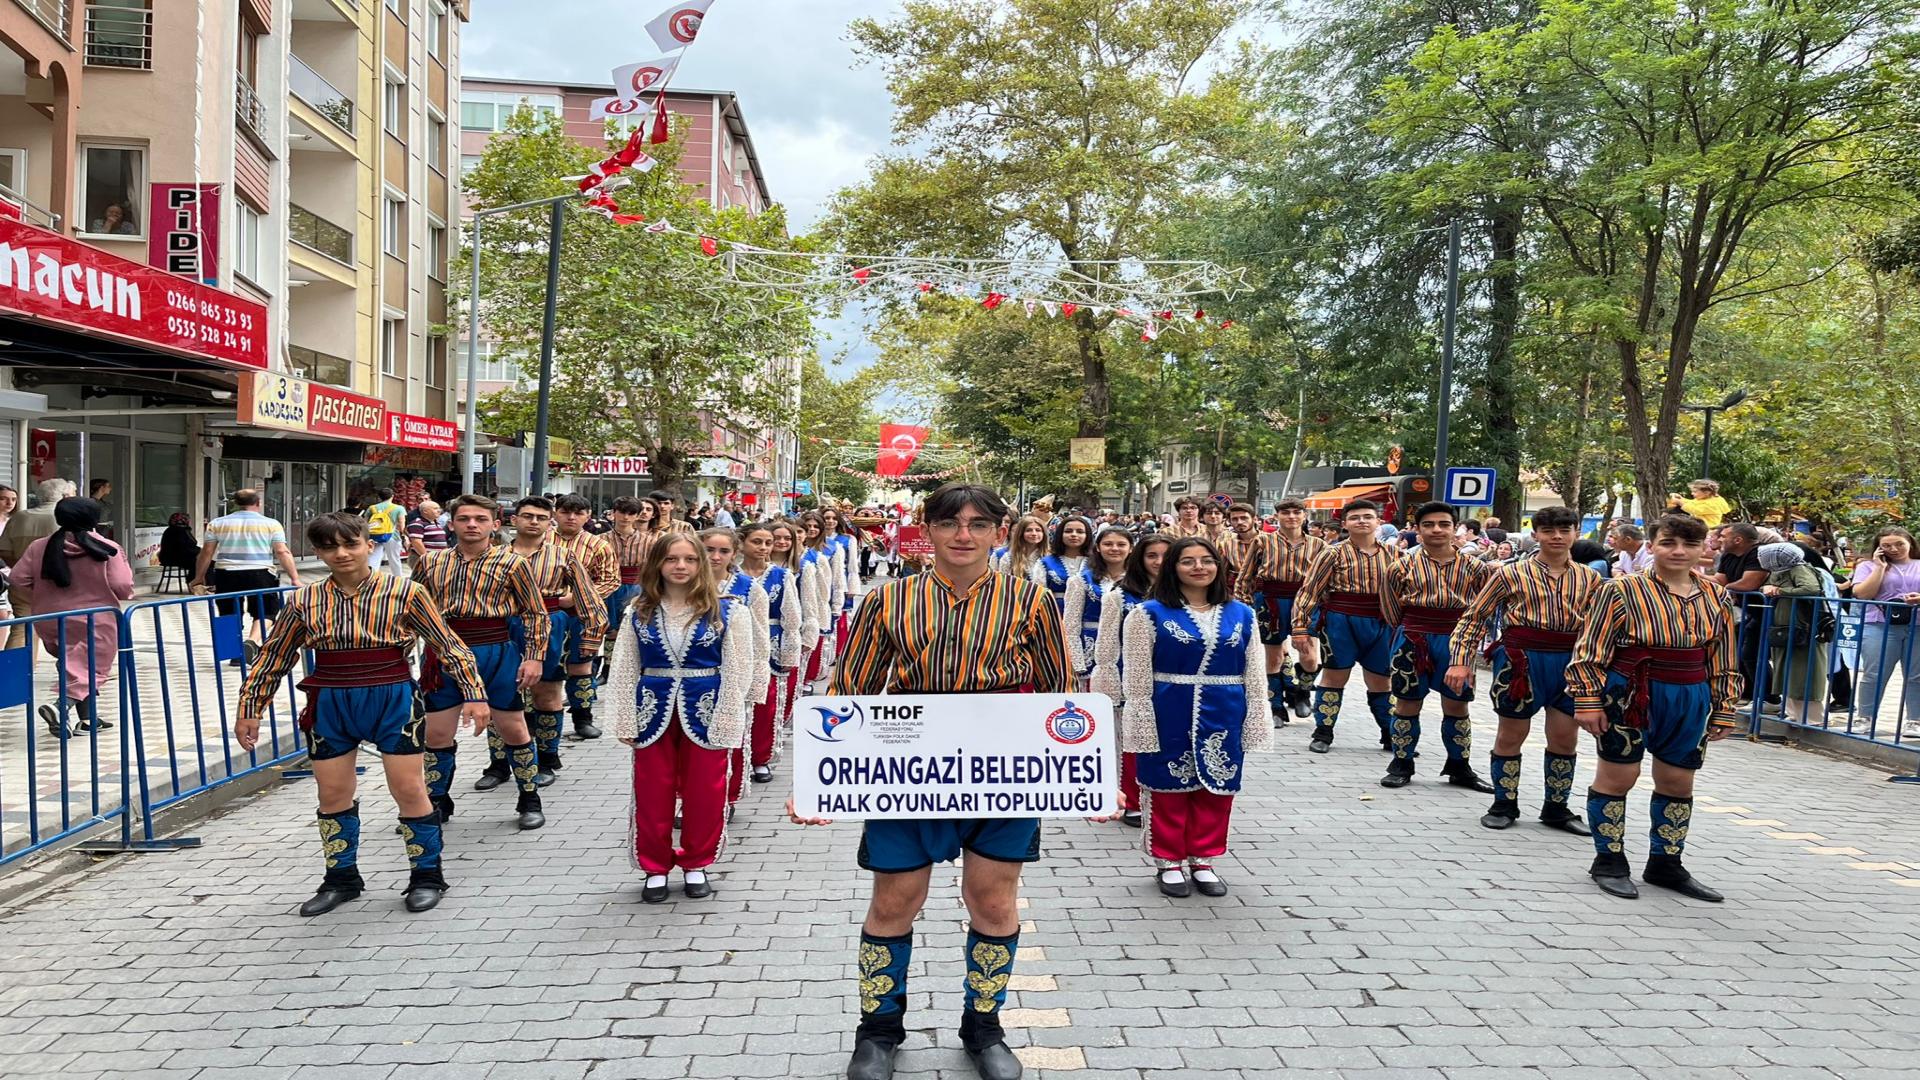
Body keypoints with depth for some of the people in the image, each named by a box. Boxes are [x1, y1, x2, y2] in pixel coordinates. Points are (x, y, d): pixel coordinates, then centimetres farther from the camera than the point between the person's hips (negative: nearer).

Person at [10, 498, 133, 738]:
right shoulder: (108, 550, -12)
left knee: (74, 666, 20)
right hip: (95, 622, -5)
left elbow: (19, 581, 1)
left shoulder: (39, 547, 1)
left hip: (51, 623, 5)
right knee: (90, 669, -1)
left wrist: (42, 600, 15)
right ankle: (62, 708, -26)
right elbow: (123, 589, -14)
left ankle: (88, 717, 23)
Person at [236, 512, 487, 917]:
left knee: (408, 789, 0)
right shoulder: (305, 601, 2)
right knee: (333, 795, 10)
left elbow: (446, 644, -3)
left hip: (391, 700, -3)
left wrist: (473, 693, -8)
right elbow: (273, 657, 11)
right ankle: (341, 878, 29)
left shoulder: (404, 592, -6)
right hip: (330, 703, 3)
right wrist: (249, 710, 12)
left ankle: (426, 875, 16)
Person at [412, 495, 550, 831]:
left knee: (513, 729, 6)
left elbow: (536, 613, -1)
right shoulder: (431, 562, 7)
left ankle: (530, 800, 22)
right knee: (436, 734, 7)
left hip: (497, 654, -3)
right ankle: (436, 803, 26)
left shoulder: (512, 563, -3)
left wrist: (534, 657, -8)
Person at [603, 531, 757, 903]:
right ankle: (655, 867, 24)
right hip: (654, 709, 2)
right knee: (652, 793, 8)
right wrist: (625, 721, -2)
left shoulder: (725, 612, -5)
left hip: (705, 710, -2)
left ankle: (696, 865, 26)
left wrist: (726, 719, -11)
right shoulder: (639, 612, 3)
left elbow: (738, 670, -5)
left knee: (704, 793, 8)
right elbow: (623, 669, 4)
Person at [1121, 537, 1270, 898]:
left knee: (1215, 789, 10)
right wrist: (1142, 724, -9)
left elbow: (1255, 675, 8)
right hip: (1169, 716, -3)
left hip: (1222, 718, 3)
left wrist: (1256, 722, 4)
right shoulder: (1150, 614, -3)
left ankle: (1203, 860, 25)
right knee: (1169, 787, 7)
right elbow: (1136, 677, -5)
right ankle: (1169, 861, 22)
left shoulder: (1241, 615, 6)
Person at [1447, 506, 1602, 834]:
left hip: (1571, 662, 3)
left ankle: (1556, 808, 25)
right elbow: (1475, 617, -1)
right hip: (1522, 661, -3)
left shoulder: (1589, 578, 7)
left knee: (1566, 739, 9)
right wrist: (1460, 660, -8)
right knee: (1511, 735, 7)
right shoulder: (1511, 574, -3)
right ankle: (1504, 805, 22)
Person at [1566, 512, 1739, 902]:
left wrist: (1723, 710, 12)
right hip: (1630, 696, -5)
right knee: (1617, 777, 5)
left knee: (1678, 782, 13)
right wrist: (1588, 701, -11)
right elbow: (1591, 650, -8)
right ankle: (1609, 861, 19)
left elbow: (1723, 661, 12)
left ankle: (1665, 864, 29)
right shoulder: (1621, 590, -8)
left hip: (1691, 701, 5)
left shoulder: (1717, 598, 7)